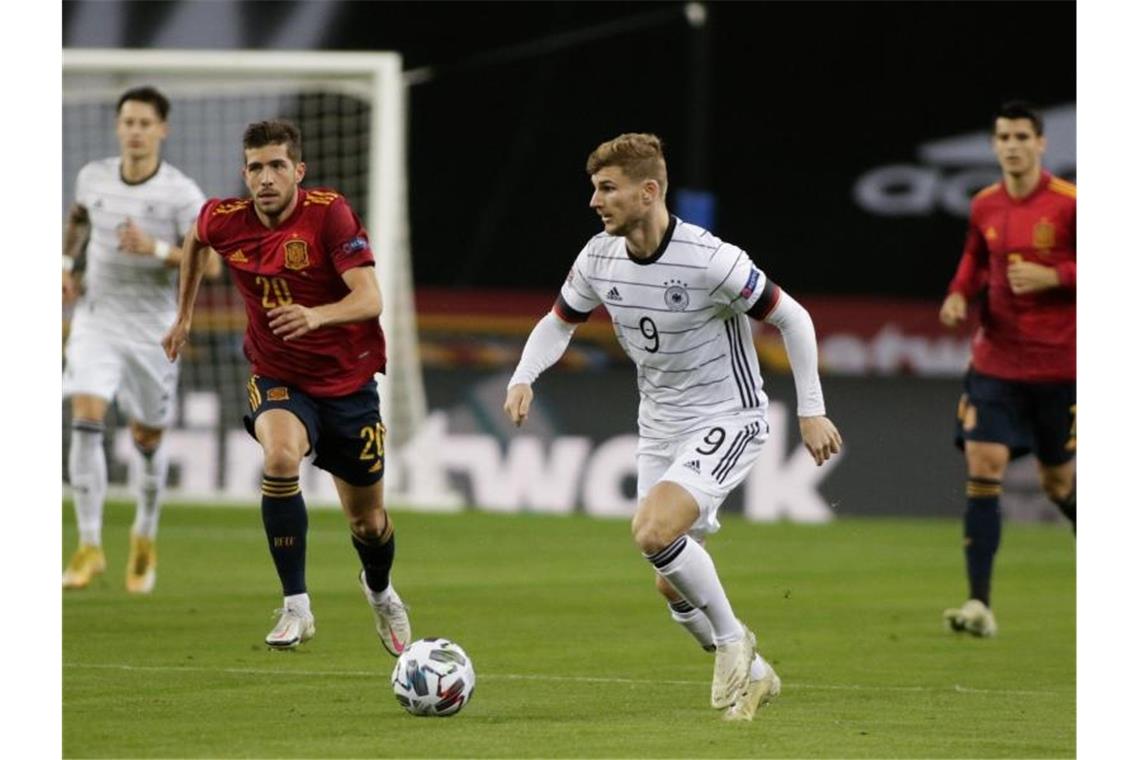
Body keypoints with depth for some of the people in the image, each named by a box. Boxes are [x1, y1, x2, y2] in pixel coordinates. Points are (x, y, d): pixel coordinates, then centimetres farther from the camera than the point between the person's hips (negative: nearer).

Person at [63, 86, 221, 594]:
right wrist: (66, 264, 10)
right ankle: (90, 547, -14)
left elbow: (211, 264, -18)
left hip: (153, 328, -1)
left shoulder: (181, 194, -12)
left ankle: (144, 538, 34)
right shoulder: (93, 177, 0)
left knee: (147, 438, 9)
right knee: (86, 422, -17)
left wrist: (156, 248, -30)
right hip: (96, 319, 1)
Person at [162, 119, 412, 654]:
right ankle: (296, 608, -23)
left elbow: (369, 299, -29)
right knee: (281, 456, -33)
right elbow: (194, 240, 16)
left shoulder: (329, 213, -21)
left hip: (347, 380, -1)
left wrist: (316, 315, -47)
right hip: (277, 378, 1)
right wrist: (184, 315, 19)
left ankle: (379, 590, 47)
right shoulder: (224, 220, -11)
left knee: (367, 520, 10)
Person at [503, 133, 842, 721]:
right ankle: (749, 674, 29)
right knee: (675, 587, 6)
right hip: (660, 426, 7)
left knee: (653, 533, -28)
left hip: (728, 419, -7)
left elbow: (792, 319, -14)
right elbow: (559, 322, 13)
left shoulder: (709, 260, -24)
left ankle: (731, 642, -6)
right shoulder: (599, 258, -5)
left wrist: (811, 411, -12)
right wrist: (523, 378, -6)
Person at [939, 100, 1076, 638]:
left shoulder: (1068, 204, -10)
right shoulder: (984, 206, 4)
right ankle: (979, 604, -12)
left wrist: (1052, 276, -20)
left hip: (1057, 366, -3)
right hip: (995, 361, 3)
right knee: (982, 468, -12)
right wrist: (959, 294, 3)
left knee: (1059, 481, 9)